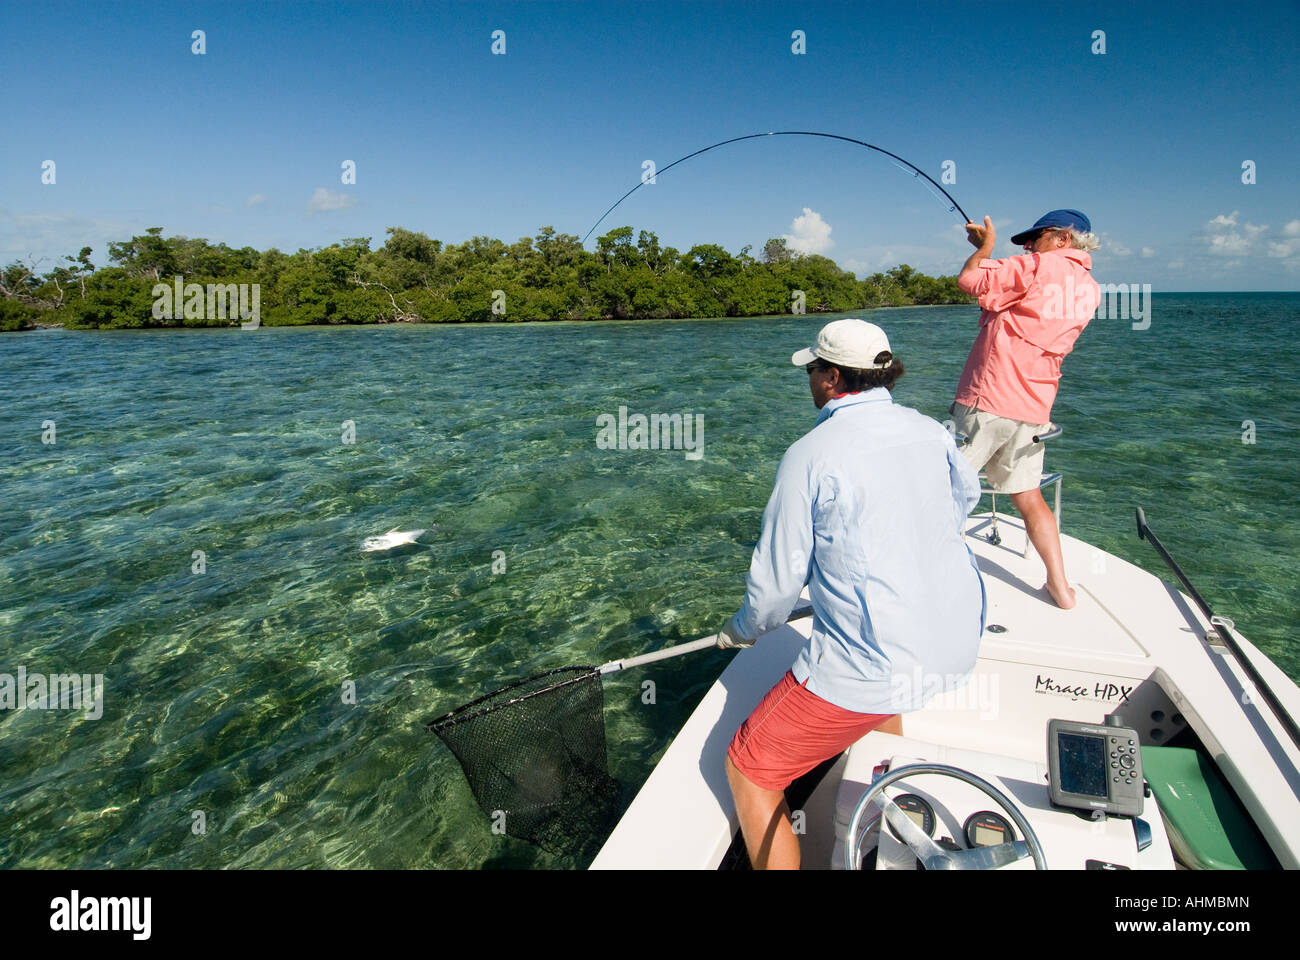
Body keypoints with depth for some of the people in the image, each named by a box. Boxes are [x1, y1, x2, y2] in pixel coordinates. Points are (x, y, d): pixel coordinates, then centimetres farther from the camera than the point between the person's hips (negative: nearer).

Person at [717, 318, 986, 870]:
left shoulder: (809, 455, -14)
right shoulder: (929, 430, 5)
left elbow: (778, 579, -8)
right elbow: (966, 496, 27)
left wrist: (742, 631, 14)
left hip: (874, 665, -8)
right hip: (959, 647, 8)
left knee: (748, 770, 7)